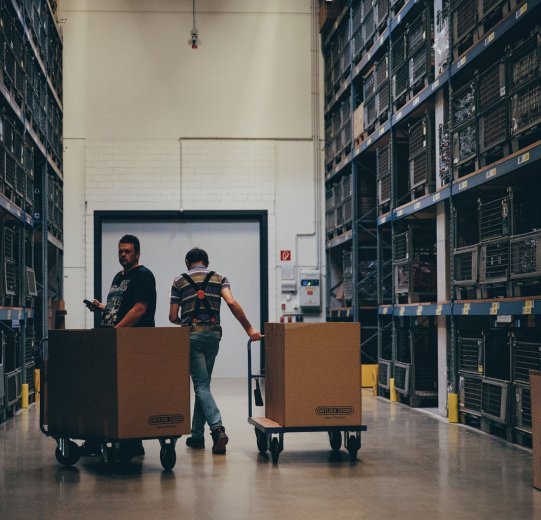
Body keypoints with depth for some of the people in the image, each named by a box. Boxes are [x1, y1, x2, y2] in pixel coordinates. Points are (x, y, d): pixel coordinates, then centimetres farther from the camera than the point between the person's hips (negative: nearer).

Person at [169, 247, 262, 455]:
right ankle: (197, 435, 18)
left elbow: (172, 317, 6)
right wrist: (249, 328, -6)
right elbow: (232, 302, -8)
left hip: (192, 335, -3)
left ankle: (217, 428, -26)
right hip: (213, 334, 3)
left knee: (201, 385, -5)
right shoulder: (219, 279, 10)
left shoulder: (179, 282, 7)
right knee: (203, 383, 14)